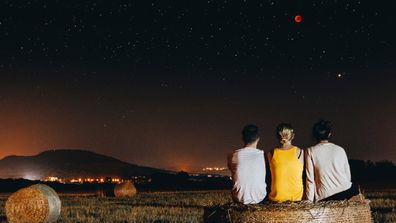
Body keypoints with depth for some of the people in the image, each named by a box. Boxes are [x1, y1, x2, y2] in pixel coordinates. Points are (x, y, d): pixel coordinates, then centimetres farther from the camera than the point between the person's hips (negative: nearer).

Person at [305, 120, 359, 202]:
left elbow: (310, 179, 0)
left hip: (325, 196, -2)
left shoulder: (310, 151, 2)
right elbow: (348, 174, 16)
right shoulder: (340, 149, 10)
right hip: (346, 191, 2)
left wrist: (309, 201, 6)